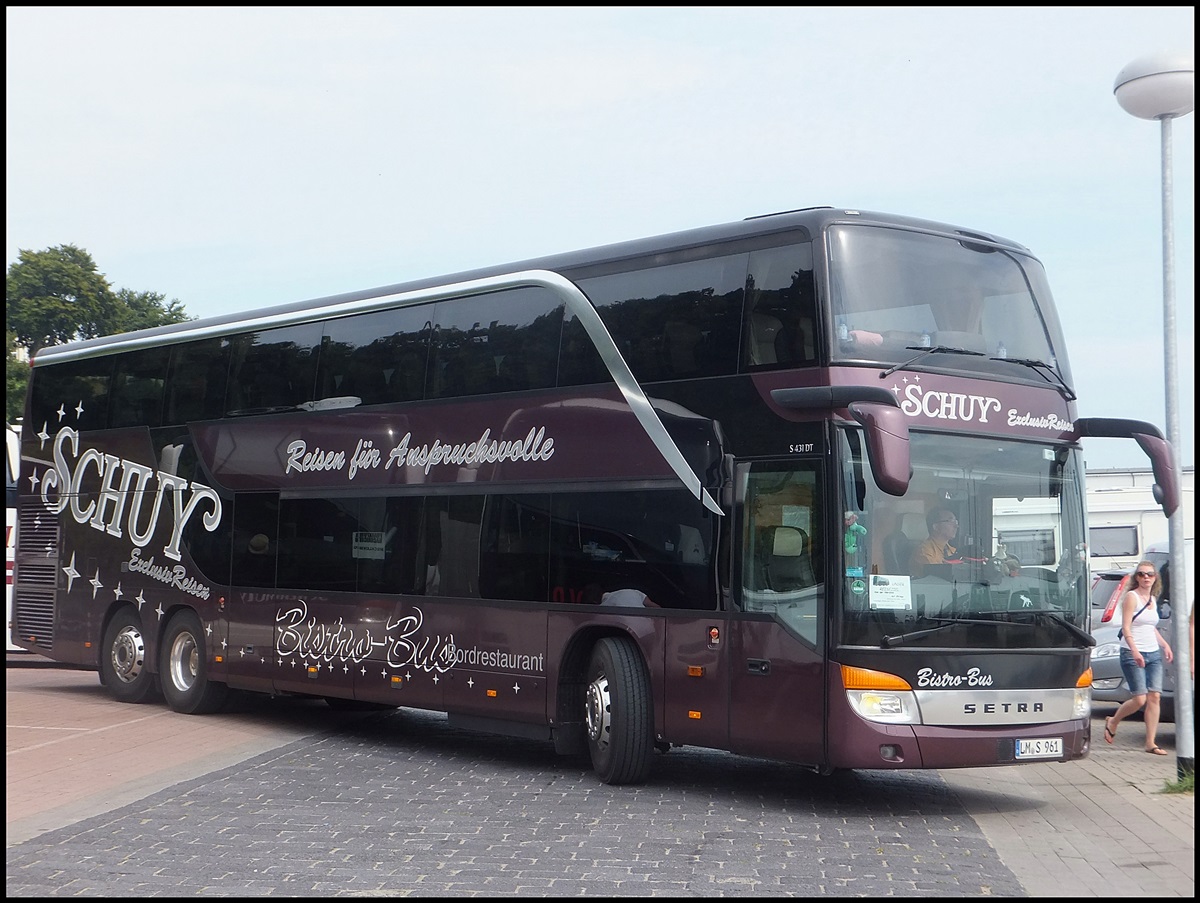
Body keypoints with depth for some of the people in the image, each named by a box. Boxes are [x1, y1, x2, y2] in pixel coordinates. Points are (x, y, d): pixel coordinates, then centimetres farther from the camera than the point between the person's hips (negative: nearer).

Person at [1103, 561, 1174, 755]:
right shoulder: (1131, 597, -7)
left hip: (1154, 654, 7)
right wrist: (1134, 651, -27)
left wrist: (1165, 644, 13)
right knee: (1140, 699, -10)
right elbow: (1126, 628, -15)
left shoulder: (1153, 599, 14)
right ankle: (1112, 723, 17)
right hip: (1132, 654, -7)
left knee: (1155, 697, -3)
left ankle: (1151, 743, 0)